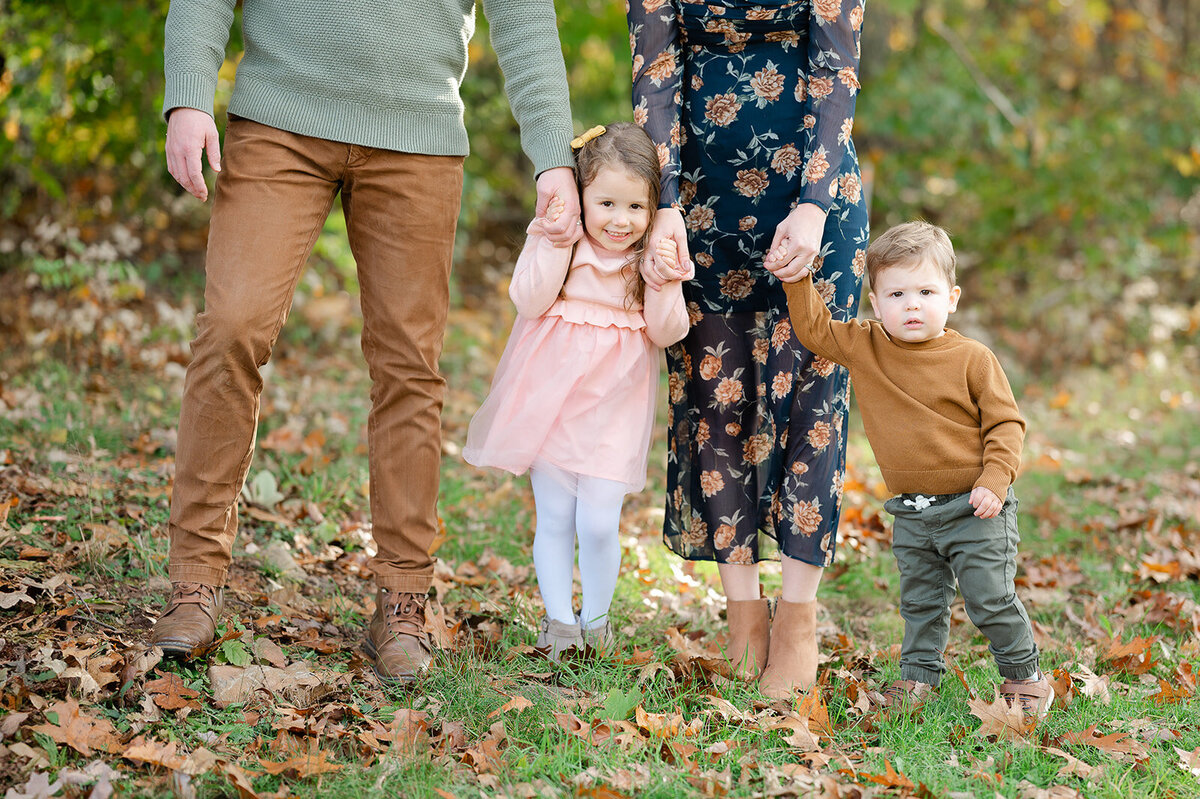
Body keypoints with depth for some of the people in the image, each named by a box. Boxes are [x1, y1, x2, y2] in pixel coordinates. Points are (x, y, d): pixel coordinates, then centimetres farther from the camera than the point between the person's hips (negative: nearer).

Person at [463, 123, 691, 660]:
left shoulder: (656, 255, -1)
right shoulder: (553, 241, -3)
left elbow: (666, 333, -3)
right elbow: (530, 299, -15)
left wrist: (665, 281, -19)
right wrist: (556, 239, -21)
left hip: (614, 411, 0)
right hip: (551, 401, 0)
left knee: (598, 524, -4)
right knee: (554, 519, 5)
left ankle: (595, 620, 18)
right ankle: (559, 620, 18)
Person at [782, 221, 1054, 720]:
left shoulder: (972, 359, -10)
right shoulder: (864, 349, -1)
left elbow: (1005, 423, -7)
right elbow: (814, 328, 3)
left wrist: (995, 480, -17)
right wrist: (798, 277, -9)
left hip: (973, 509, -4)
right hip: (911, 515, 4)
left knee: (991, 598, 0)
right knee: (920, 600, 14)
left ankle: (1024, 676, 18)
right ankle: (918, 674, 29)